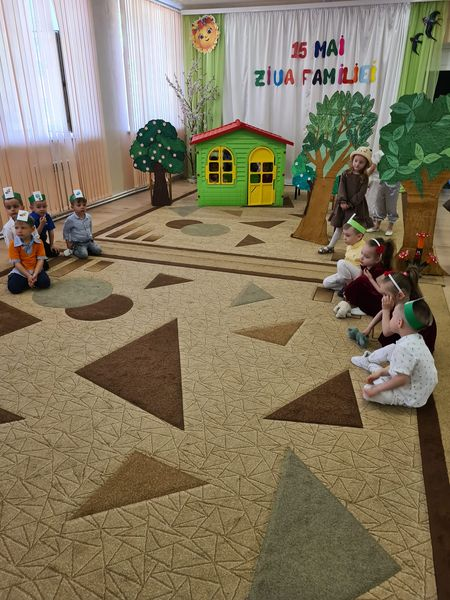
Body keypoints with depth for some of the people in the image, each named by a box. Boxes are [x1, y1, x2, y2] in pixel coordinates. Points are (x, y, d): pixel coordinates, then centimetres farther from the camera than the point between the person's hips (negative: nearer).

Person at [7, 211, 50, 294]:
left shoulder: (38, 242, -4)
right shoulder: (13, 244, -8)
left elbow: (40, 260, -7)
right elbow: (17, 263, -10)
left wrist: (35, 274, -21)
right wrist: (28, 276, -19)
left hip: (36, 269, 1)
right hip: (20, 271, -1)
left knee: (45, 283, -25)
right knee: (13, 287, -23)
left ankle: (32, 281, 5)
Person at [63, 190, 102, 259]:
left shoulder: (89, 217, -2)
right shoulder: (70, 219, -15)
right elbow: (65, 231, -2)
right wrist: (68, 242, -1)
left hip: (89, 241, 5)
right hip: (78, 243, -5)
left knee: (98, 251, -11)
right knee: (83, 255, -24)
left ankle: (87, 249, 15)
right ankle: (74, 250, 7)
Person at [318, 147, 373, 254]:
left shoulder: (364, 178, -4)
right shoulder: (346, 174, 1)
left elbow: (361, 193, -10)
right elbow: (341, 189, -6)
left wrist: (350, 204, -18)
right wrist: (342, 201, -19)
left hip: (357, 206, -2)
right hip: (343, 204, 2)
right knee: (339, 225, 11)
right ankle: (330, 246, 20)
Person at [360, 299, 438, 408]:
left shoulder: (404, 347, -33)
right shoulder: (416, 339, -2)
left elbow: (402, 379, -30)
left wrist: (376, 389, -22)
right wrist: (380, 372, 5)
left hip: (411, 397, -9)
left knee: (367, 392, -14)